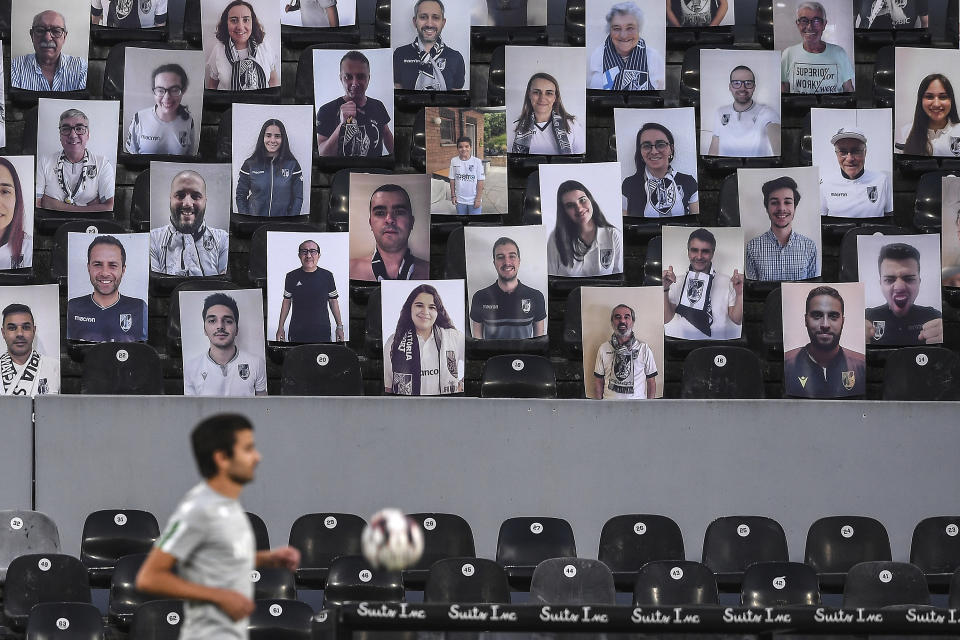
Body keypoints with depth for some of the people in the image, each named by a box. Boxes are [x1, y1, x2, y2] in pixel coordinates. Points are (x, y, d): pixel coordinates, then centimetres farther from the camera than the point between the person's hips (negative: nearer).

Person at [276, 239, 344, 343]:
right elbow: (286, 302, 9)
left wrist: (339, 327, 7)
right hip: (297, 333, 1)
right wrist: (280, 328, 8)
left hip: (322, 332, -1)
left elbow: (333, 301, 8)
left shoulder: (327, 276, 1)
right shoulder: (292, 277, 3)